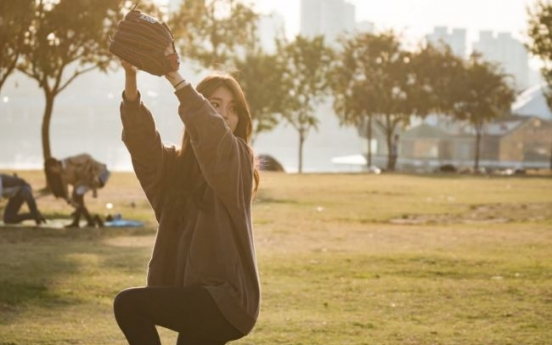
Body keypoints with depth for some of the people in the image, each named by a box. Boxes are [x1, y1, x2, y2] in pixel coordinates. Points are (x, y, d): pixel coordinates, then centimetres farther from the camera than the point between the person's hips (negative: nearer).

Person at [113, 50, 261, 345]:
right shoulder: (176, 164, 9)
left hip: (226, 299, -7)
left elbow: (212, 131, -27)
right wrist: (131, 83, -27)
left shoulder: (238, 159, -5)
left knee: (129, 304, -18)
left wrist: (176, 79, -35)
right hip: (195, 299, 7)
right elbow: (142, 141, -10)